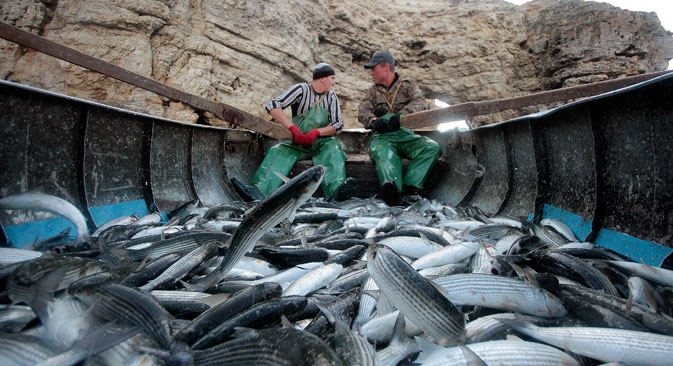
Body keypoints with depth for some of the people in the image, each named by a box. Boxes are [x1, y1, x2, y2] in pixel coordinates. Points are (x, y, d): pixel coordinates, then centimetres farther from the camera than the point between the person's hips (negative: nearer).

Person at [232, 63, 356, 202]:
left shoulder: (332, 97, 12)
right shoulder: (301, 89, 0)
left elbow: (338, 124, 2)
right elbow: (273, 106, -13)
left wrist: (316, 132, -18)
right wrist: (293, 128, -25)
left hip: (322, 142, 2)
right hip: (298, 142, -1)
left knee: (333, 149, -30)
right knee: (279, 151, -27)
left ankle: (336, 190, -54)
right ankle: (259, 190, -48)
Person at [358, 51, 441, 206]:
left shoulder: (408, 84, 19)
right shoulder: (373, 91, 25)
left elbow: (419, 101, -3)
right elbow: (362, 111, 6)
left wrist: (401, 115, -26)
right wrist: (374, 120, -21)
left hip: (406, 134, 1)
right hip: (382, 136, 0)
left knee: (432, 147, -28)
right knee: (383, 153, -37)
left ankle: (409, 187, -40)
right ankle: (391, 186, -61)